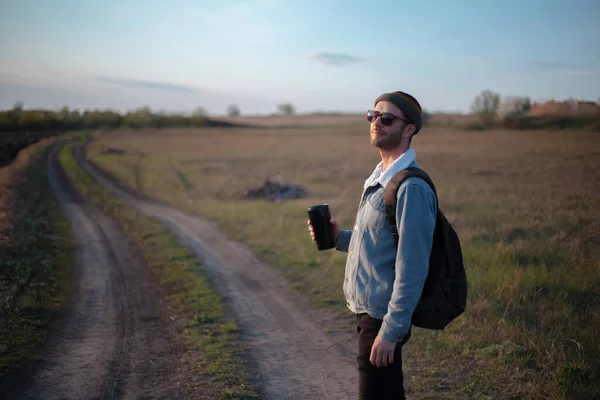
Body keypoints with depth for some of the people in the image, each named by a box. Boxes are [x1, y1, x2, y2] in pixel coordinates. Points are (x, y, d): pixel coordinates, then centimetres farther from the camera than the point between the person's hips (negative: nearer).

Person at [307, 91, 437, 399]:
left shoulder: (411, 188, -20)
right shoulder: (378, 179, 11)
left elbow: (412, 269, -23)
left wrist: (390, 330, -23)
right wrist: (340, 238, 4)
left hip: (382, 317, -10)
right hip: (367, 310, 10)